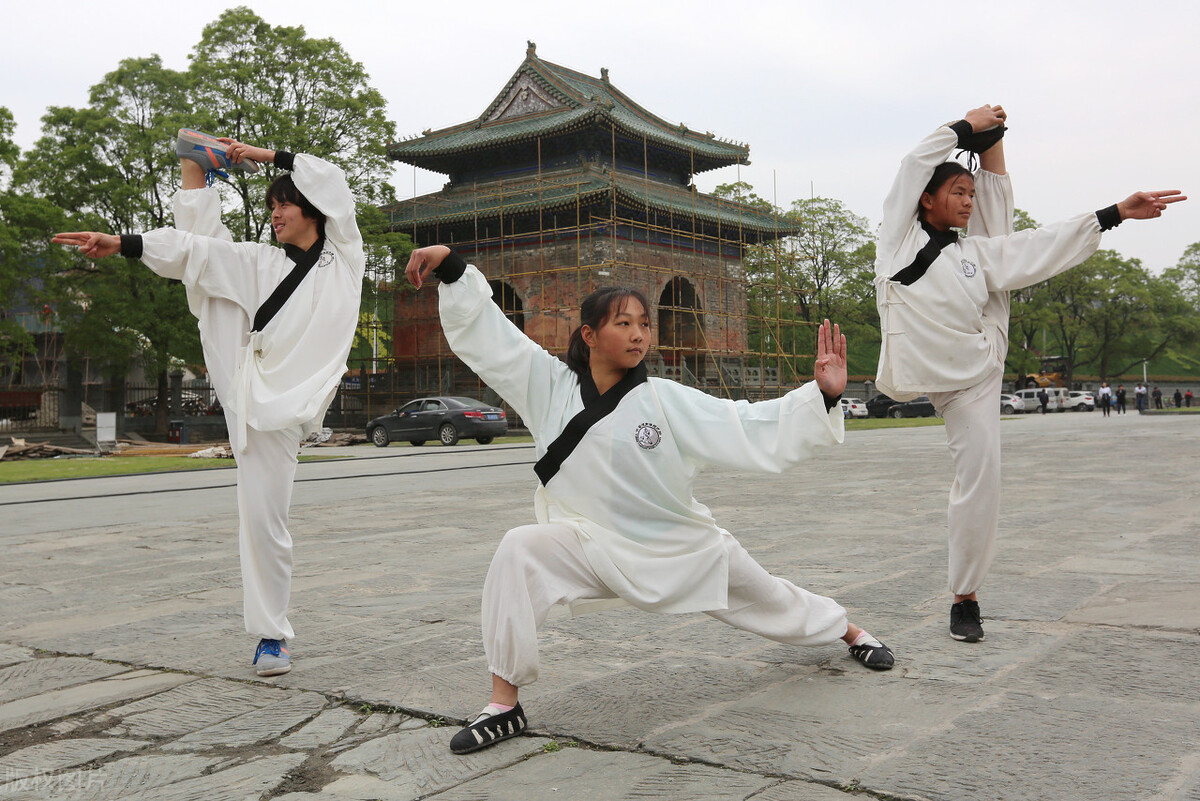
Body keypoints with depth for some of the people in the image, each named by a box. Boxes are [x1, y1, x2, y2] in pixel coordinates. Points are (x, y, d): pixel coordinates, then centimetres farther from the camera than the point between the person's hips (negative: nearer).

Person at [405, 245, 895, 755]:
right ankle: (504, 704, -16)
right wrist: (453, 268, -21)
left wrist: (822, 396, -26)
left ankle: (849, 631, 53)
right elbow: (482, 330, -11)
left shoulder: (665, 400, -15)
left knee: (769, 601, 17)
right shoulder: (550, 386, -11)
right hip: (594, 545, 0)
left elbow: (749, 429, -17)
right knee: (519, 552, -27)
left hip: (684, 544, 0)